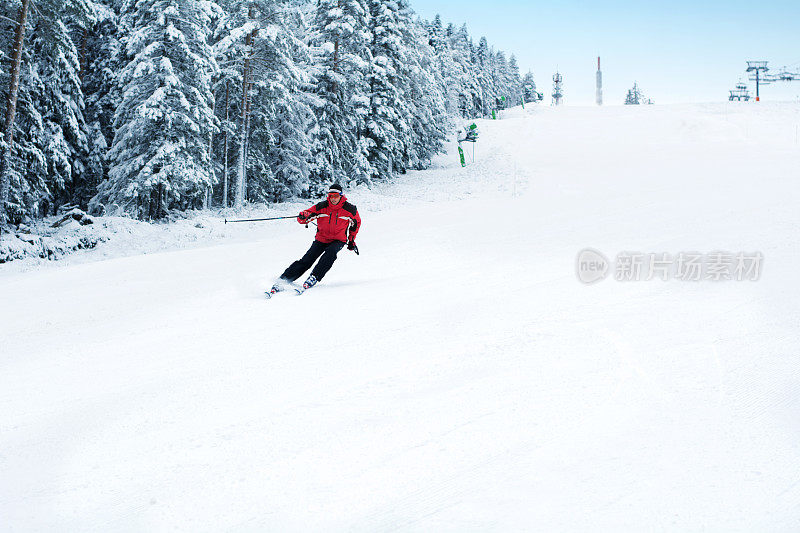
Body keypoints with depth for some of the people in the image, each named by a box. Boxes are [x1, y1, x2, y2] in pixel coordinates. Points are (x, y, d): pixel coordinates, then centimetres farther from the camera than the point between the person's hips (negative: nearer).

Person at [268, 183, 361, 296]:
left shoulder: (350, 209, -11)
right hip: (321, 239, 1)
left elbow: (357, 222, 9)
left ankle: (314, 278, -34)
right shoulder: (321, 206, -12)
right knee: (306, 260, -13)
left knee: (330, 252, -34)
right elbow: (303, 217, -11)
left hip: (338, 240, 0)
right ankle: (282, 280, -13)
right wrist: (304, 216, -37)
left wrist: (352, 241, 12)